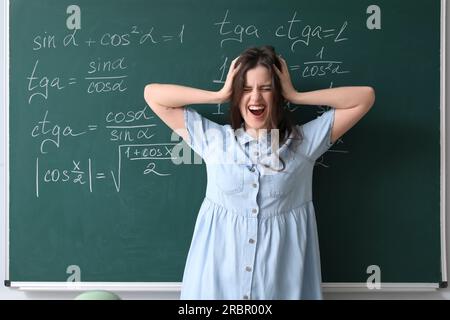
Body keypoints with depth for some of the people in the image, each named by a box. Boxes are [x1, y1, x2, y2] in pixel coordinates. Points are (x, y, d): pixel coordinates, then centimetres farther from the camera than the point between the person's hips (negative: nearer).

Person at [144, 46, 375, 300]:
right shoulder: (213, 138, 2)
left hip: (282, 276, 0)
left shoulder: (304, 141, 1)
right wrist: (219, 95, -1)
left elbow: (365, 97, 0)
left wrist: (295, 96, -2)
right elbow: (153, 95, 3)